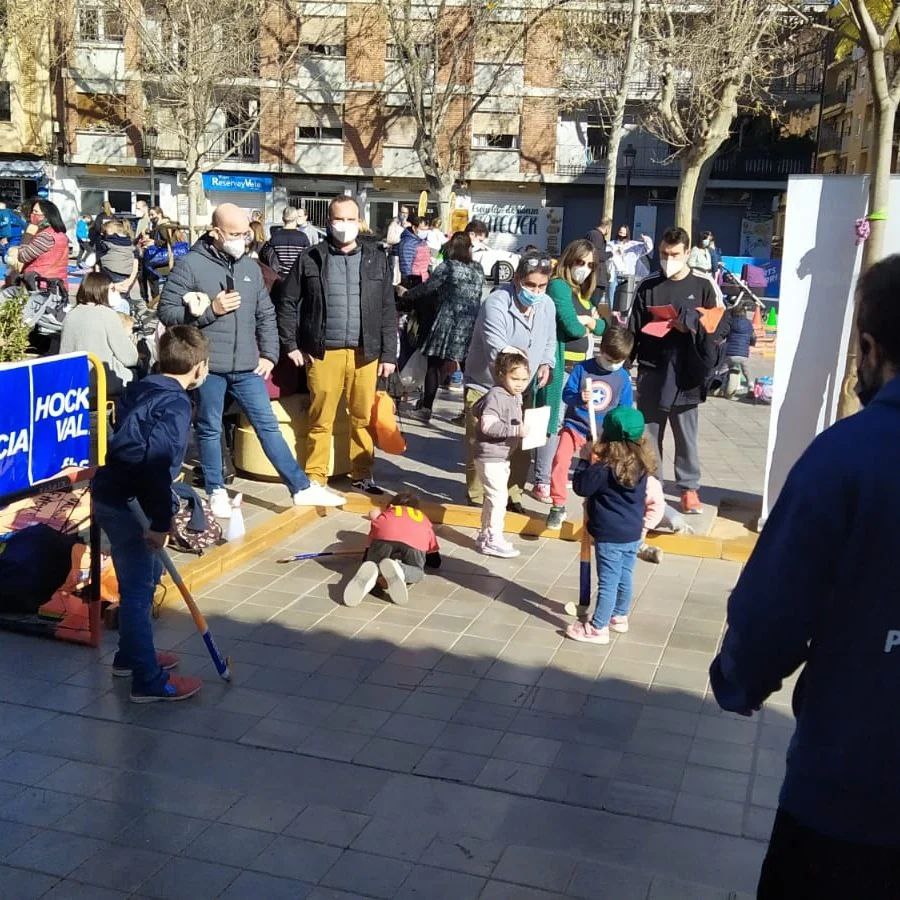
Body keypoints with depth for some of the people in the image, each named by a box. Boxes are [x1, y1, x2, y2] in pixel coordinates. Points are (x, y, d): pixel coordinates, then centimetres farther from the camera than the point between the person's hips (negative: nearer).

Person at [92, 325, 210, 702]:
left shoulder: (143, 389, 11)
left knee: (145, 576, 21)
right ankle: (149, 680, 2)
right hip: (124, 501, -9)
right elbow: (156, 463, -27)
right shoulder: (175, 404, -17)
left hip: (113, 492, 9)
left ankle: (131, 655, 35)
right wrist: (161, 522, -24)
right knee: (138, 587, -4)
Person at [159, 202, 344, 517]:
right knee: (210, 429, 8)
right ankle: (216, 491, 23)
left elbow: (266, 315, 17)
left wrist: (269, 355, 7)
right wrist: (210, 310, -17)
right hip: (208, 365, -4)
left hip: (247, 366, 4)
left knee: (268, 425, 7)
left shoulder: (250, 267, 11)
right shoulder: (190, 265, -6)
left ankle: (301, 488, 9)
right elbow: (166, 312, -8)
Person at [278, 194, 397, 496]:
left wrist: (389, 354, 3)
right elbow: (288, 303, 7)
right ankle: (315, 478, 14)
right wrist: (291, 345, 1)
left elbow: (388, 310, 8)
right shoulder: (310, 259, 3)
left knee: (363, 418, 7)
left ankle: (362, 475, 21)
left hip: (365, 353, 2)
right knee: (321, 419, 3)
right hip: (323, 352, -2)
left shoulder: (376, 260, 8)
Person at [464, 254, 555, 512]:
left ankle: (513, 495, 30)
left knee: (520, 447, 12)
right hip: (485, 387, -6)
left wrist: (546, 363, -3)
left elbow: (549, 342, 16)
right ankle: (477, 499, 15)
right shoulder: (496, 303, -22)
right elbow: (497, 351, -32)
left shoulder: (547, 305, -1)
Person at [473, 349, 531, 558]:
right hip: (490, 456, -10)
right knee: (498, 496, -7)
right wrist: (515, 430, -31)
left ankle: (485, 535, 31)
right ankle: (493, 540, 0)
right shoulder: (496, 395, -19)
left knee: (494, 497, 19)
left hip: (501, 456, 10)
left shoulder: (514, 397, 11)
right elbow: (488, 425, -27)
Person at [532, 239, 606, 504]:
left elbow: (602, 326, 14)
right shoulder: (558, 286, -7)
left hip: (580, 366, 9)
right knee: (554, 424, -7)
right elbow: (572, 327, -17)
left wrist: (586, 321, -6)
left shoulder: (584, 292, 19)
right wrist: (587, 326, 4)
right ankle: (541, 483, -2)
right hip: (561, 366, -9)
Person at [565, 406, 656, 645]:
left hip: (609, 535, -7)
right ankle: (619, 617, 37)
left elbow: (581, 487, -12)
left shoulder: (605, 468, -22)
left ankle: (598, 628, 10)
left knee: (608, 581, 0)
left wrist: (586, 460, -2)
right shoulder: (642, 464, -1)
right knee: (625, 577, 20)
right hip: (633, 532, 7)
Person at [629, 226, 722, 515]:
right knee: (649, 433, 9)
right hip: (651, 371, 1)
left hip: (685, 373, -1)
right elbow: (635, 328, 6)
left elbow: (712, 331, 2)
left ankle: (689, 488, 15)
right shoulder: (648, 287, 6)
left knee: (687, 435, 6)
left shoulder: (702, 287, 3)